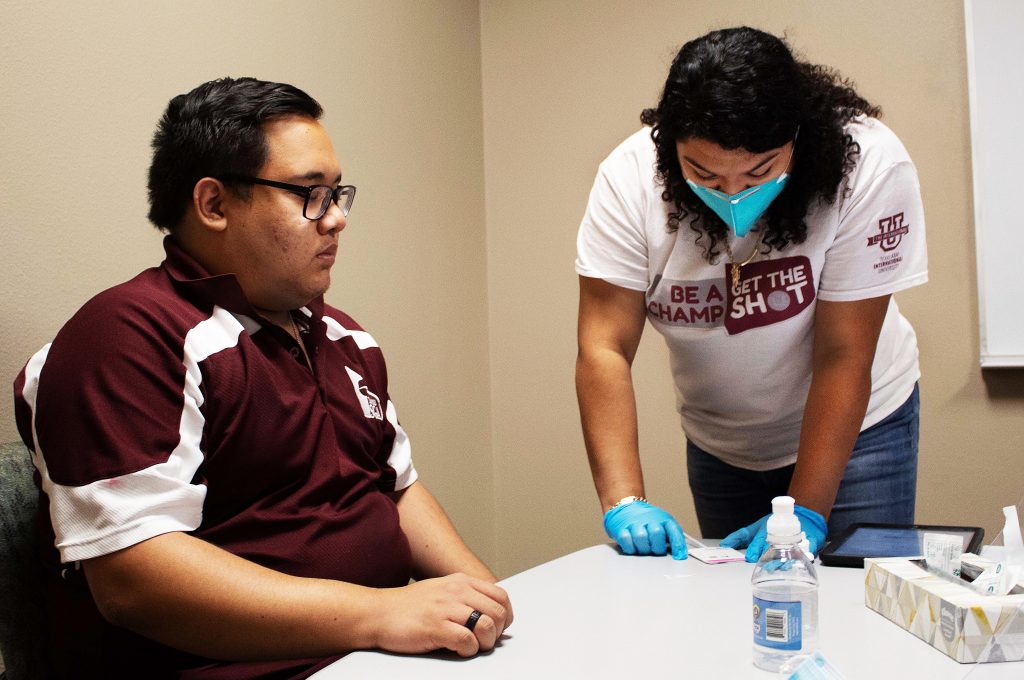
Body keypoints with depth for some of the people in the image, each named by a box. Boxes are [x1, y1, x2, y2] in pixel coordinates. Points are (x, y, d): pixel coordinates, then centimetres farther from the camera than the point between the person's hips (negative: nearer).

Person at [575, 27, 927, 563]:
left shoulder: (868, 165, -26)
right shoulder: (629, 178, -22)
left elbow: (842, 358, -24)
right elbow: (604, 348, -24)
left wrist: (806, 513, -26)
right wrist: (624, 503, -33)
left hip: (854, 424, -2)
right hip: (717, 443, 2)